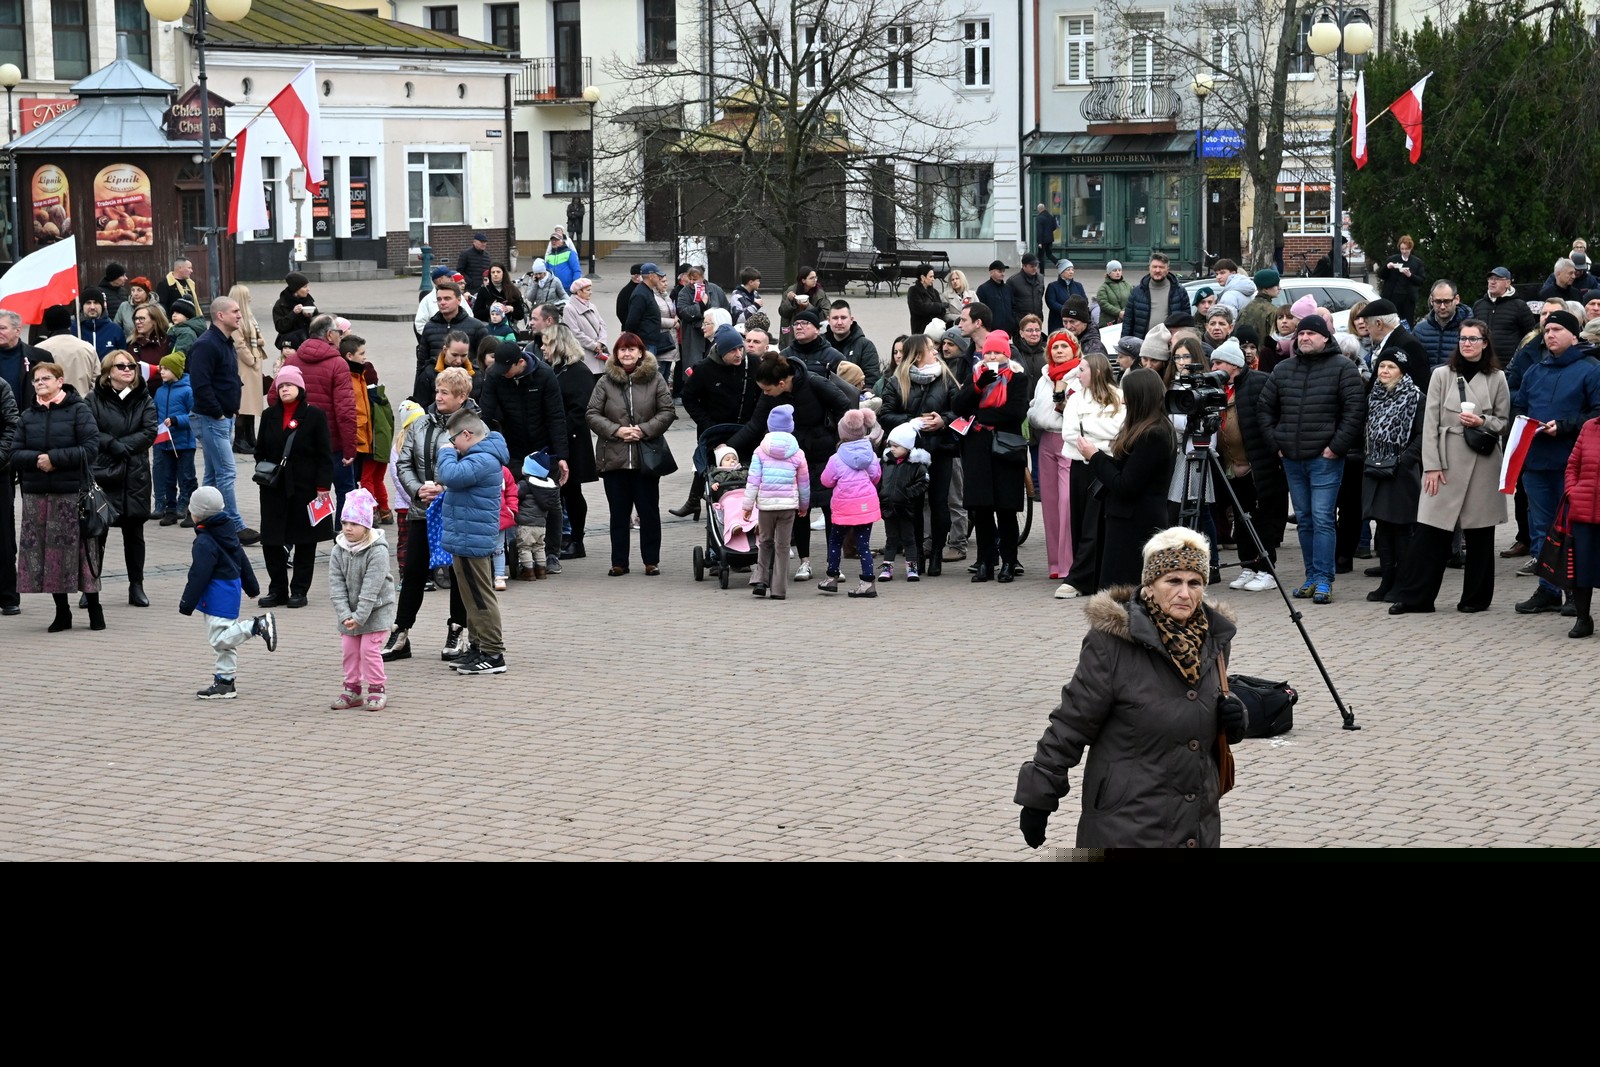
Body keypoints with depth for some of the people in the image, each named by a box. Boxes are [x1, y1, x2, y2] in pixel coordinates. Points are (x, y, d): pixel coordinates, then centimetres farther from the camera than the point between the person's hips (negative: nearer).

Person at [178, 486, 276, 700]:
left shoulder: (204, 543, -17)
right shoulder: (228, 532, 10)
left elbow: (199, 575, -19)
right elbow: (243, 561, 20)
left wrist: (187, 603, -14)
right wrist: (251, 587, 31)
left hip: (218, 593, -10)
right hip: (233, 586, 10)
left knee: (219, 638, -13)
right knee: (222, 638, 12)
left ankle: (258, 625, -19)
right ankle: (225, 681, 15)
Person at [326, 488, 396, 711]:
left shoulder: (377, 551, -21)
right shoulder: (338, 551, -5)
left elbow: (371, 589, -24)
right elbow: (336, 586, -8)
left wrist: (359, 616, -25)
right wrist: (345, 615, -18)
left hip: (375, 610, -5)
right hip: (348, 611, 5)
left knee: (369, 649, -7)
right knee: (350, 649, 8)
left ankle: (377, 690, 4)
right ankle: (352, 690, 18)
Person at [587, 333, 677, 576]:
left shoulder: (655, 380, 1)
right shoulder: (605, 382, 2)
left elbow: (667, 412, 0)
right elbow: (592, 415, 1)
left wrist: (644, 430, -13)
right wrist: (616, 430, -13)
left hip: (646, 457, -1)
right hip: (614, 457, 1)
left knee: (649, 510, 5)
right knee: (619, 512, 6)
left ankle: (651, 560, 14)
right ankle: (619, 562, 13)